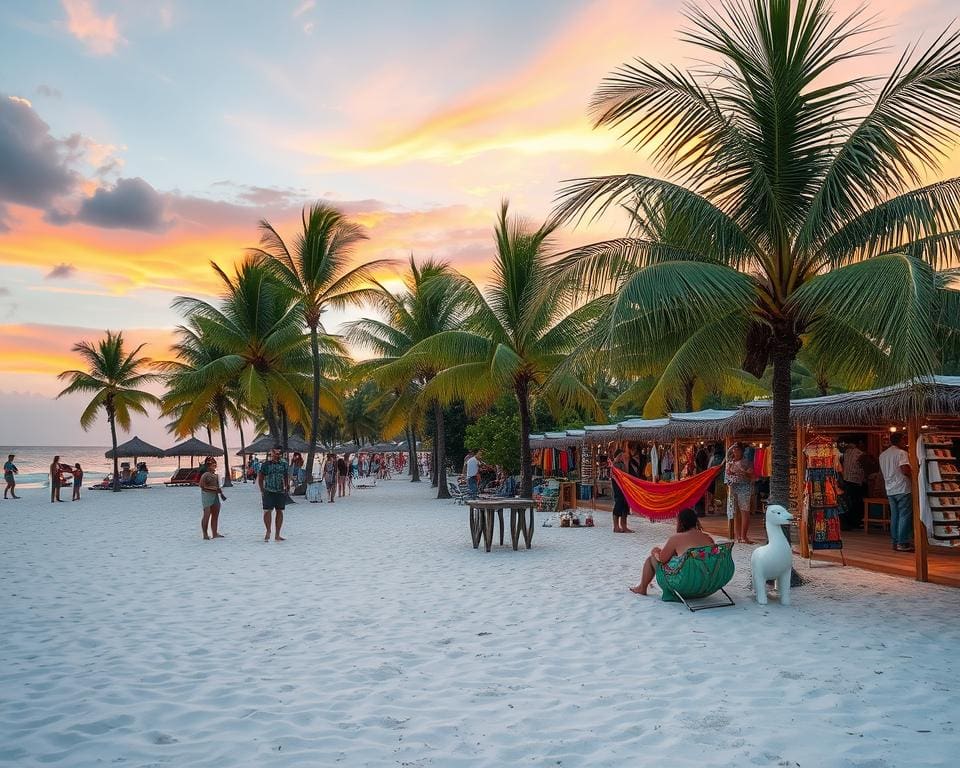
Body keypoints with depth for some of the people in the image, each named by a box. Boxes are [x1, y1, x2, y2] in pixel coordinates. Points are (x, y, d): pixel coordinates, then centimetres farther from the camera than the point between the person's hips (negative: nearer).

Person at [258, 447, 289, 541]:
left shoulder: (284, 464, 9)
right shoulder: (265, 464, 1)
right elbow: (260, 478, 5)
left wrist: (287, 487, 4)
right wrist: (262, 490, -1)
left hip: (281, 492, 3)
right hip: (268, 491, -3)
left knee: (280, 511, 5)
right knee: (267, 511, -9)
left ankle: (277, 535, 13)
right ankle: (268, 531, 8)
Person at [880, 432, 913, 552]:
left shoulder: (882, 455, 13)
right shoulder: (901, 453, -11)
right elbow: (905, 470, -22)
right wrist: (912, 474, -4)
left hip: (890, 490, 7)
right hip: (902, 489, -7)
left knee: (895, 516, 11)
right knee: (905, 516, -3)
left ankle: (895, 542, 12)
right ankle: (903, 543, -4)